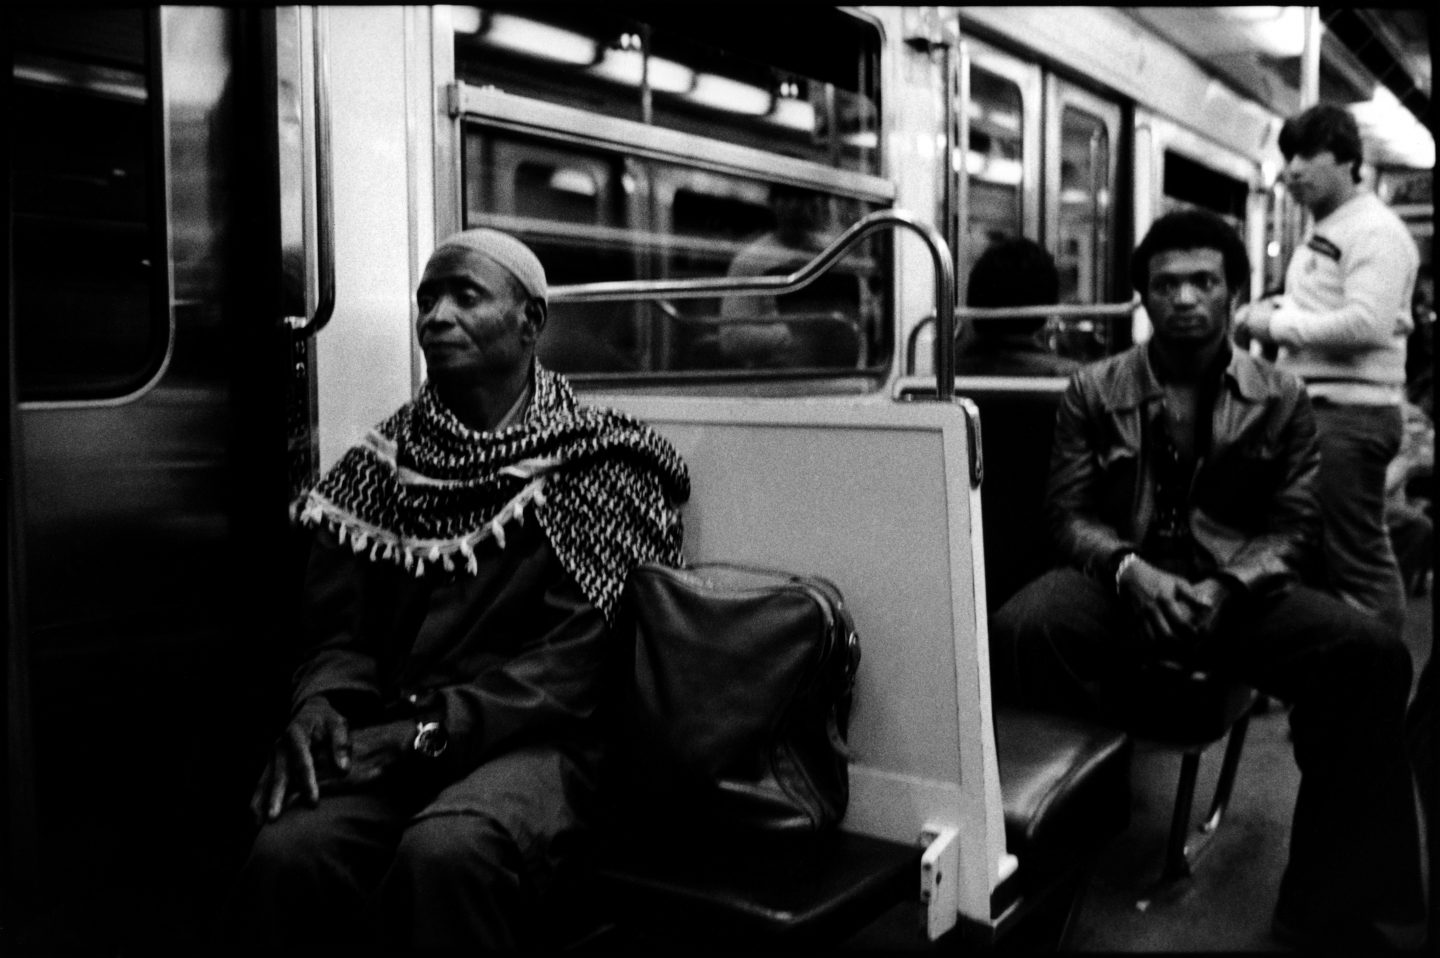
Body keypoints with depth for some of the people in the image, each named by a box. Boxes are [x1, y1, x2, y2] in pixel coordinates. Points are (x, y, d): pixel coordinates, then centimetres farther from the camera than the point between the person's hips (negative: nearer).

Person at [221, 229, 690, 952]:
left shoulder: (600, 463, 2)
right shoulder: (383, 462, 14)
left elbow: (579, 657, -8)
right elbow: (340, 630, 10)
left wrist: (431, 728, -18)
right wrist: (318, 706, -13)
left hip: (535, 740, -3)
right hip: (390, 747, 3)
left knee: (444, 853, -34)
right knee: (287, 853, -27)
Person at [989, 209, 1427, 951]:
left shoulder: (1281, 398, 12)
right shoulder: (1092, 390, 10)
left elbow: (1293, 524, 6)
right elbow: (1067, 511, 5)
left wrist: (1229, 587, -16)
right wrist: (1128, 569, -17)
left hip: (1237, 587, 1)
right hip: (1119, 578, -1)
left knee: (1370, 655, -28)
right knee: (1020, 630, -35)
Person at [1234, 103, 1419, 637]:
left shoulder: (1375, 231, -11)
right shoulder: (1322, 235, 19)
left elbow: (1366, 324, -23)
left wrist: (1278, 324, -15)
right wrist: (1276, 312, 6)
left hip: (1352, 414, -10)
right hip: (1314, 409, 10)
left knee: (1357, 557, -8)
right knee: (1317, 552, 16)